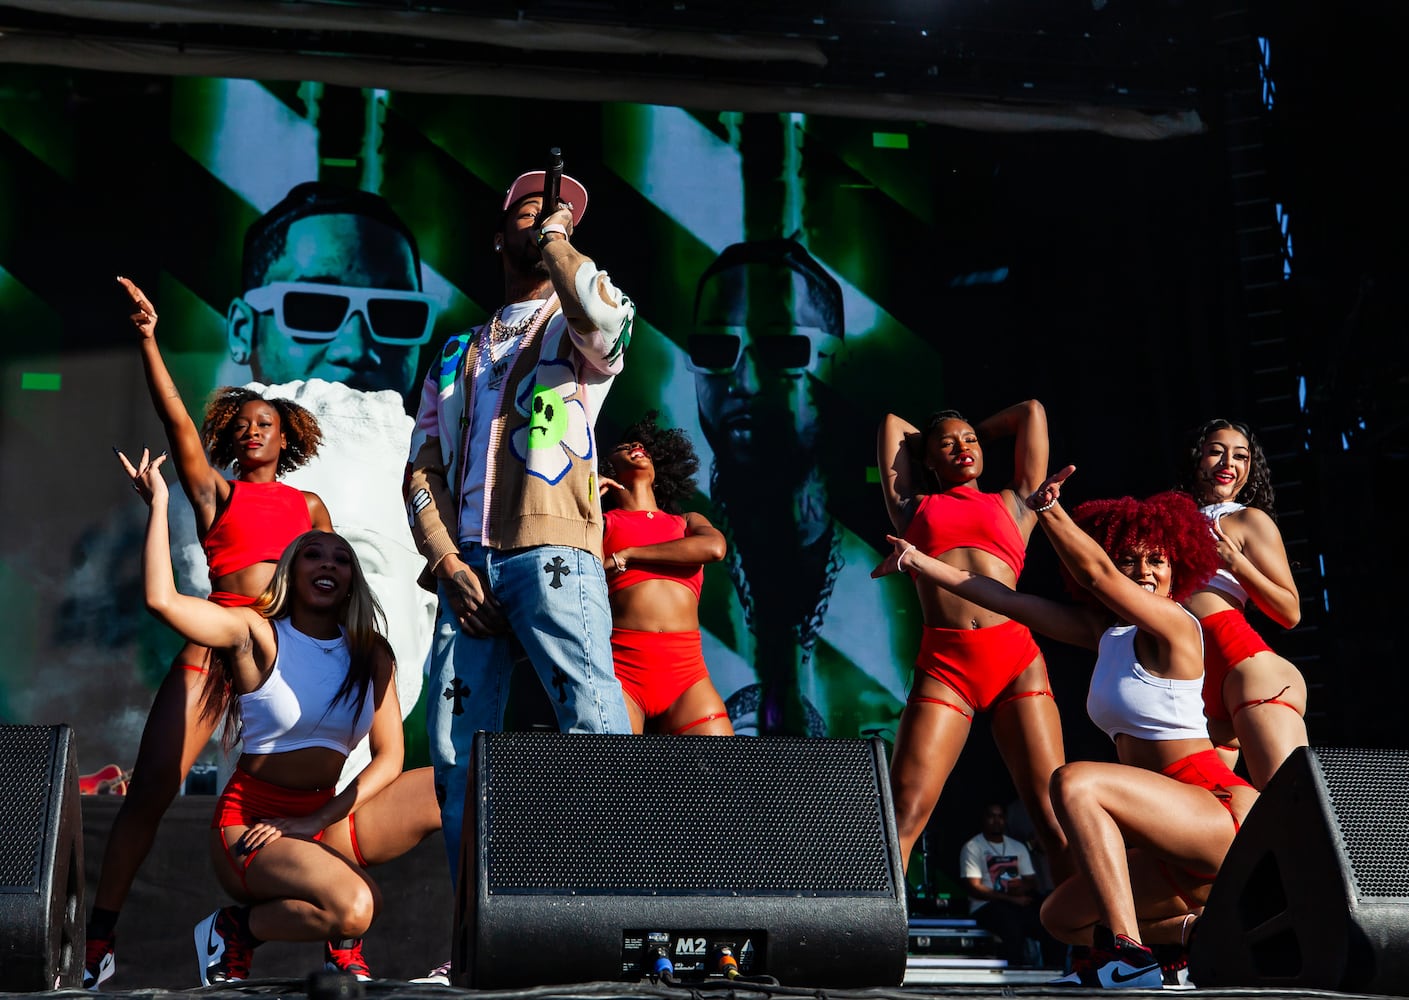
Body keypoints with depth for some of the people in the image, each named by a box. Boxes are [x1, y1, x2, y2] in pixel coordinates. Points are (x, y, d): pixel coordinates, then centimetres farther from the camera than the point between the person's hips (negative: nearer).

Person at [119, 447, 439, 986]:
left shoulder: (371, 654, 7)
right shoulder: (257, 633, -5)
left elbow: (388, 758, 1)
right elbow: (162, 599, -21)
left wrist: (316, 821, -13)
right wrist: (158, 502, -13)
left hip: (326, 817, 5)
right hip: (251, 822, -5)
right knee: (351, 907, -32)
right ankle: (232, 931, -2)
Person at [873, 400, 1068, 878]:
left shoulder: (1013, 504, 24)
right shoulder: (914, 509, 24)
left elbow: (1031, 411, 31)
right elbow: (892, 423, 36)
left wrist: (977, 433, 43)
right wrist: (934, 441, 47)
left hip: (1017, 659, 1)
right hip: (942, 664, 0)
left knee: (1053, 811, -8)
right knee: (903, 812, -12)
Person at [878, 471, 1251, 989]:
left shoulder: (1175, 626, -9)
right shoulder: (1106, 630, 13)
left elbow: (1096, 573, -25)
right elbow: (1009, 600, 13)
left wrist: (1047, 508, -35)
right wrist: (918, 562, 12)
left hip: (1220, 809, -9)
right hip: (1179, 841, 9)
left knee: (1074, 781, -30)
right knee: (1061, 918, 13)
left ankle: (1127, 953, -33)